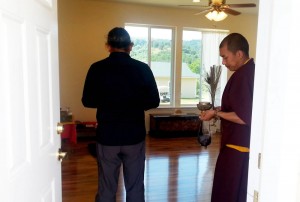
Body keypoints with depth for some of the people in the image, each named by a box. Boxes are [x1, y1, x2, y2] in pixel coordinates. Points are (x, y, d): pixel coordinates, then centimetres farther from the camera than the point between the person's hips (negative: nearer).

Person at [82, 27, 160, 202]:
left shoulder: (97, 69, -7)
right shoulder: (143, 68, -6)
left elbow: (88, 101, 1)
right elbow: (154, 101, -2)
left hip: (107, 136, 0)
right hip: (135, 136, 0)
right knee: (135, 188, 15)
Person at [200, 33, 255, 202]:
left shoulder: (243, 76, -22)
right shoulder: (249, 71, 10)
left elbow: (244, 118, -25)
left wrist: (216, 113, -15)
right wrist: (221, 110, 9)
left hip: (237, 146, -10)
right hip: (242, 144, 10)